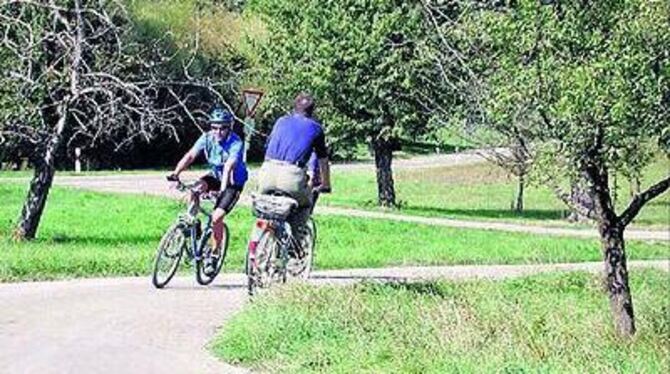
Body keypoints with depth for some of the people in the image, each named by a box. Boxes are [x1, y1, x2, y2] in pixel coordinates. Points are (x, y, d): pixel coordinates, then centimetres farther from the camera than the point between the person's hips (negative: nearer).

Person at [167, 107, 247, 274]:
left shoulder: (236, 143, -28)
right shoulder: (207, 137, -14)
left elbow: (229, 166, -42)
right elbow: (190, 155, -24)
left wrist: (222, 188, -55)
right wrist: (176, 173, -39)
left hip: (234, 183, -5)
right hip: (215, 176, 5)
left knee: (216, 217, -18)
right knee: (195, 187, -28)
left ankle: (215, 253, 3)